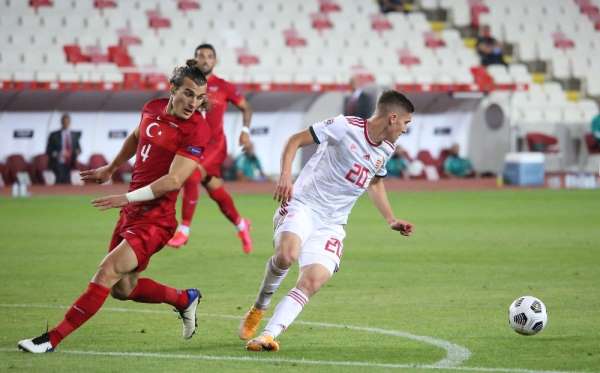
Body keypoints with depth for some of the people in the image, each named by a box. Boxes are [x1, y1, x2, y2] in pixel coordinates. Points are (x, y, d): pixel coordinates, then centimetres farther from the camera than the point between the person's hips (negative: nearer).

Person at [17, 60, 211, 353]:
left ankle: (52, 339, -13)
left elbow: (173, 180, -23)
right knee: (122, 289, 13)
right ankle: (185, 300, 36)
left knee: (107, 272, -17)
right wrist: (110, 169, 37)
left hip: (155, 219, -8)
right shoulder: (152, 109, 5)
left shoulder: (196, 130, -16)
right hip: (131, 211, 8)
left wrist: (127, 198, -26)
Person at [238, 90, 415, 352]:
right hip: (303, 205, -6)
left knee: (313, 282, -17)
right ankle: (259, 307, -6)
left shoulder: (386, 149, 11)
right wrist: (285, 175, -19)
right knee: (287, 254, -33)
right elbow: (296, 140, -5)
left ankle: (269, 335, -20)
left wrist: (391, 220, 24)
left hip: (332, 224, 6)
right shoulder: (345, 126, -11)